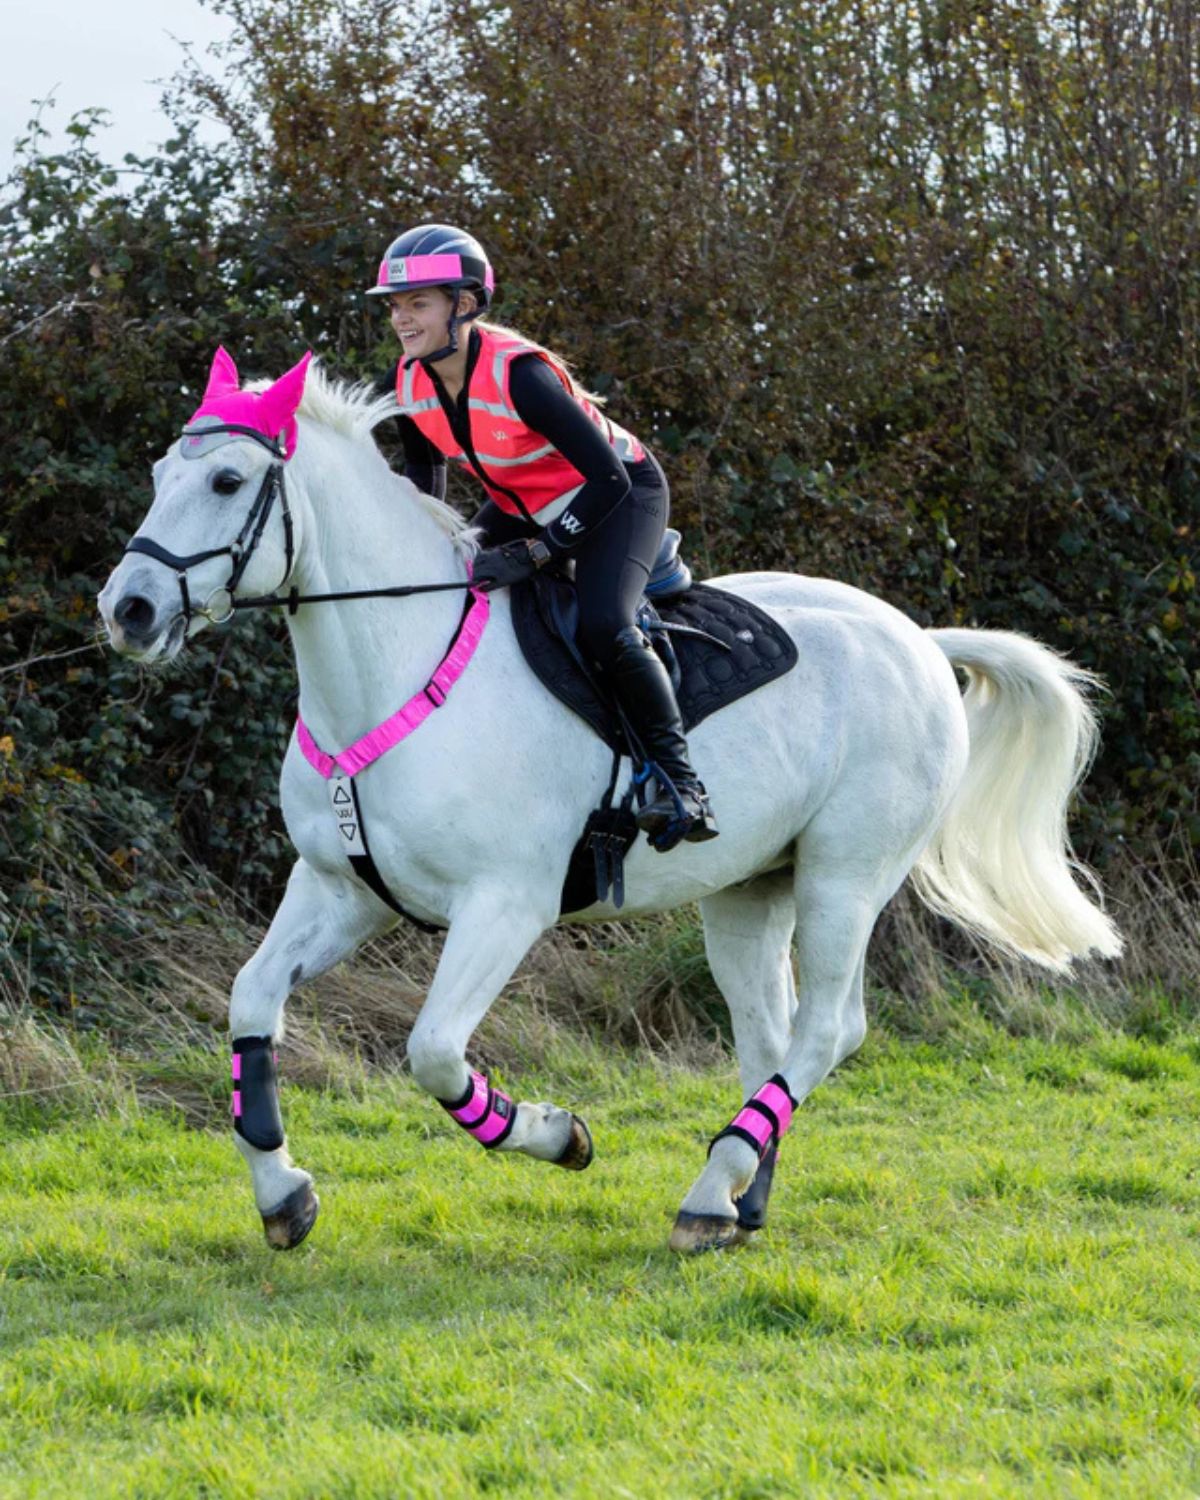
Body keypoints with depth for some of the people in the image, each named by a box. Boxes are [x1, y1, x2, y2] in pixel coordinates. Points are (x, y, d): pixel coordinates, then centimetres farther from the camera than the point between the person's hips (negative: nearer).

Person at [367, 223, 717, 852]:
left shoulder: (516, 373, -34)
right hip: (524, 503, 8)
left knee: (602, 626, -30)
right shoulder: (409, 384, -13)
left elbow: (607, 479, -33)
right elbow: (424, 474, 9)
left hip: (622, 493, -8)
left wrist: (531, 554, -35)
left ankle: (682, 782, -18)